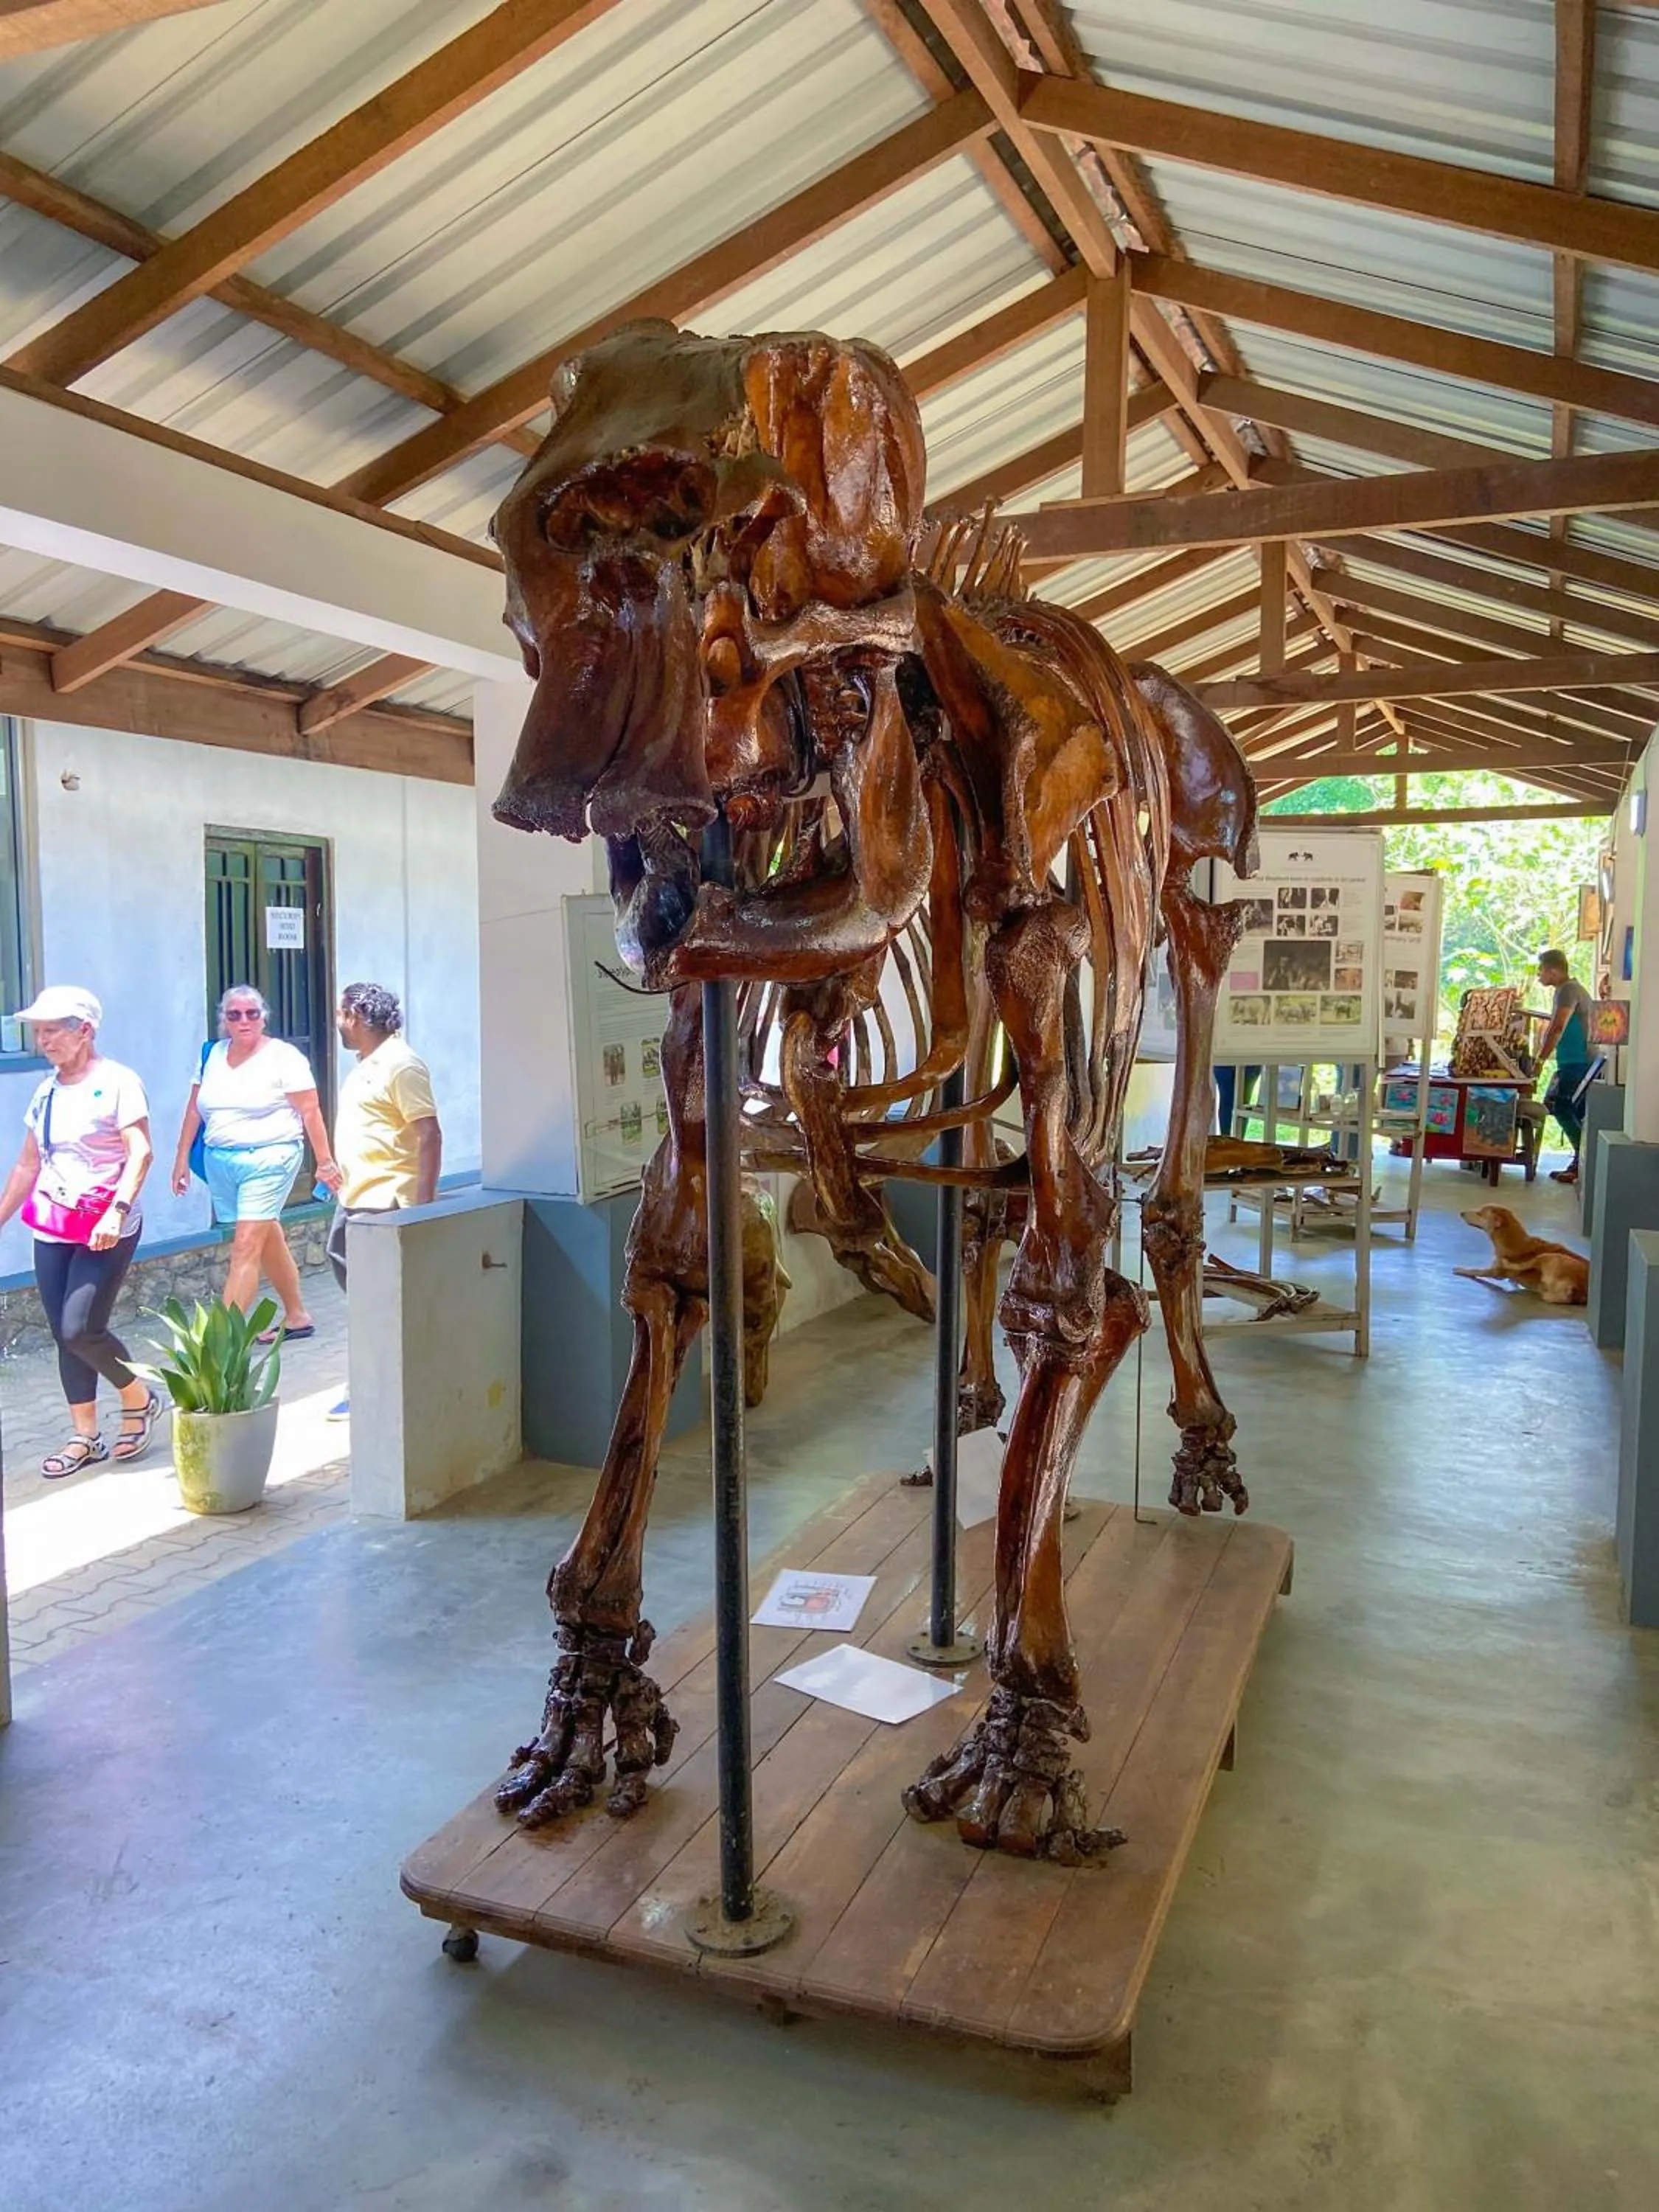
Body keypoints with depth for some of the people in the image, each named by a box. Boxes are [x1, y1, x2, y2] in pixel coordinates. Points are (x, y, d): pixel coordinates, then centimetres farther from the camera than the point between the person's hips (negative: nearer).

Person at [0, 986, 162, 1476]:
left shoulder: (117, 1082, -8)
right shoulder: (45, 1092, 12)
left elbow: (140, 1152, -17)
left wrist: (118, 1211, -28)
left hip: (105, 1229, -6)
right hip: (51, 1230, 7)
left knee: (81, 1329, -13)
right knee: (64, 1336, 6)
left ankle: (139, 1398, 13)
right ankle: (85, 1437, 17)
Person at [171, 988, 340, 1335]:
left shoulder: (283, 1057, -7)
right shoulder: (212, 1056, 9)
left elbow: (310, 1111, -8)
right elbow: (195, 1110, 14)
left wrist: (324, 1162, -11)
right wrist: (182, 1159, 11)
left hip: (268, 1160, -6)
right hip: (221, 1161, 6)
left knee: (246, 1247, -10)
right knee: (269, 1243, 15)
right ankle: (297, 1317, 27)